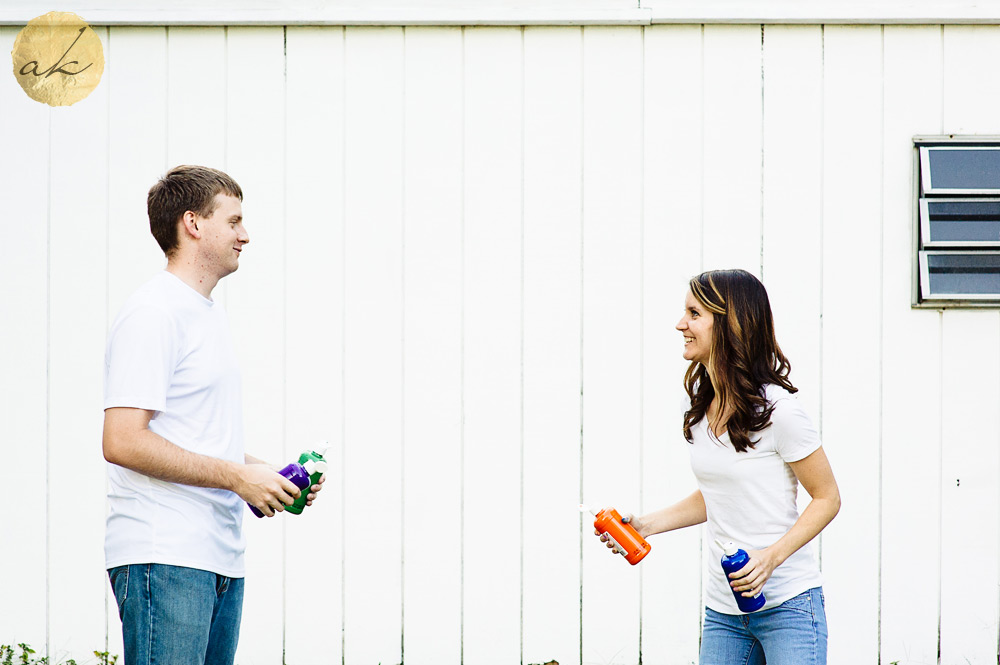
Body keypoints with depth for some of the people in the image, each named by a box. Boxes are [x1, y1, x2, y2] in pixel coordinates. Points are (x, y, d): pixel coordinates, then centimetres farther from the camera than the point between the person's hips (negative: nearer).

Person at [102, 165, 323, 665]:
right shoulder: (152, 314, -10)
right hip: (164, 559, -9)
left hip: (220, 558, 9)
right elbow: (122, 441, -19)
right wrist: (238, 476, -16)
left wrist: (269, 475, 10)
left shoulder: (209, 313, 21)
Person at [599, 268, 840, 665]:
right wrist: (647, 525, 9)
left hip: (788, 606, -6)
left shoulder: (776, 409, -14)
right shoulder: (700, 404, 8)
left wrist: (772, 556, -20)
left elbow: (827, 498, -8)